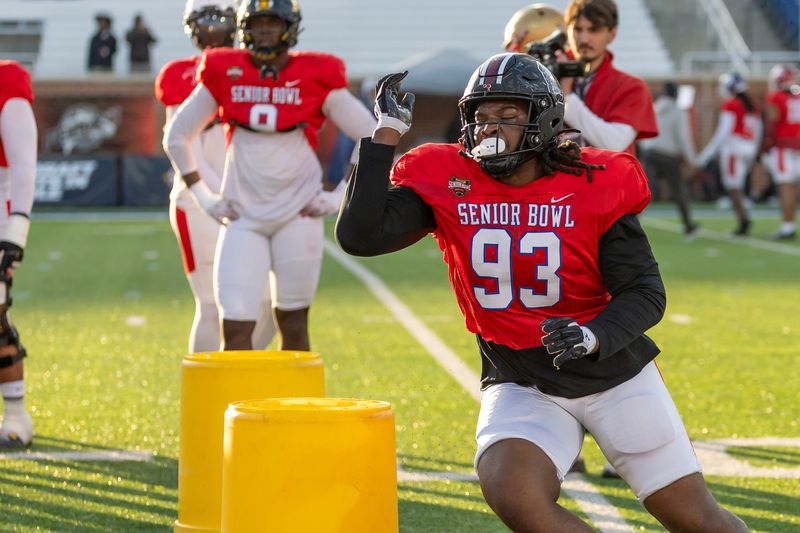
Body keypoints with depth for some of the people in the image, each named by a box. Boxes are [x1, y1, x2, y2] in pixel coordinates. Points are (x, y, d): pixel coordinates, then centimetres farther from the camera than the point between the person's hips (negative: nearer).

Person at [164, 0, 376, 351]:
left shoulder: (316, 78, -3)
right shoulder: (224, 74, 1)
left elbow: (371, 140, 3)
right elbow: (176, 136, 12)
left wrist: (340, 198, -2)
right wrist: (203, 197, 7)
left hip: (298, 215, -1)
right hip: (243, 217, 1)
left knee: (292, 323, 5)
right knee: (235, 325, -8)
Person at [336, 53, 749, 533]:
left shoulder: (597, 185, -12)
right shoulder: (446, 182, -7)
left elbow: (646, 292, -9)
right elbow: (360, 236, -16)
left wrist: (592, 337, -29)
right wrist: (387, 133, -17)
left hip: (613, 371, -1)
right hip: (520, 382, 1)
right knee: (513, 494, -29)